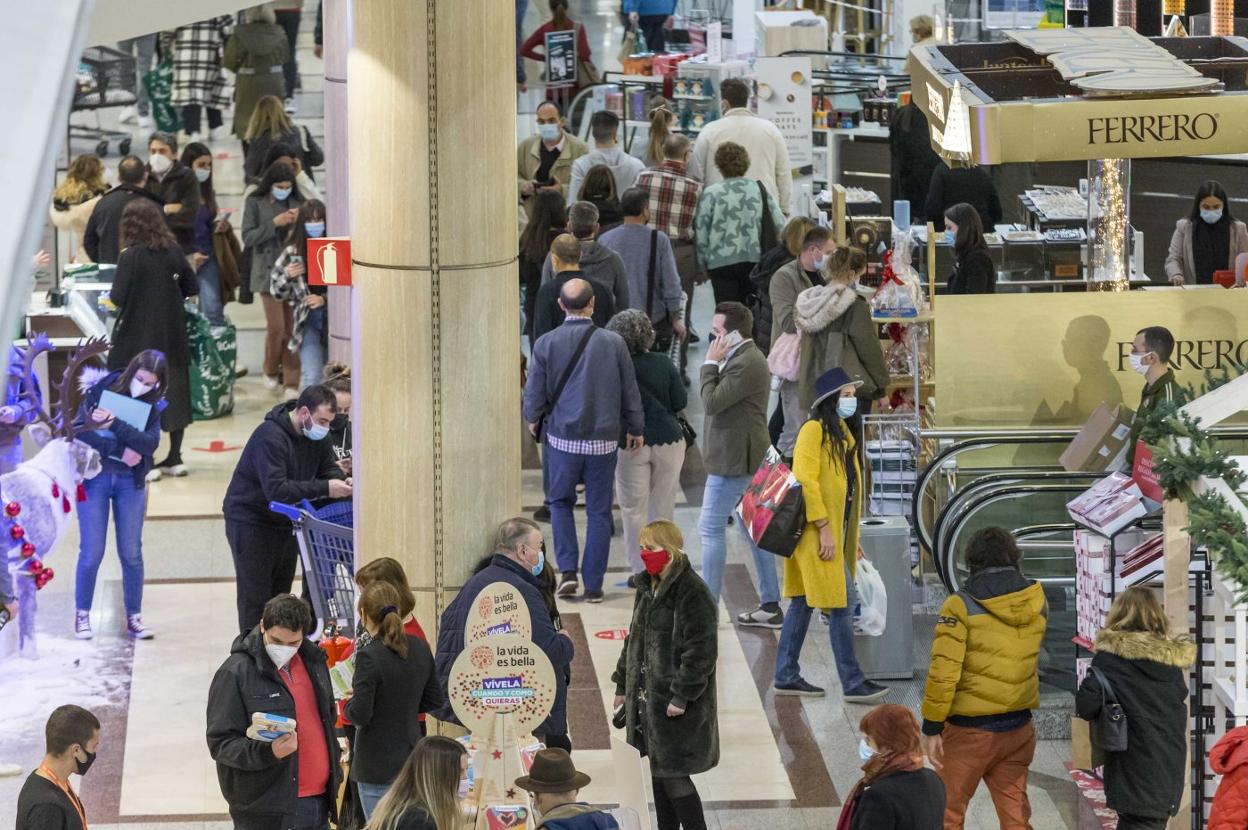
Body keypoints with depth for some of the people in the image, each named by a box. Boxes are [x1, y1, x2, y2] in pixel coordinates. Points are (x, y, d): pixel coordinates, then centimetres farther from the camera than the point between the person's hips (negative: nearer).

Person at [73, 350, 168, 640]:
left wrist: (114, 424, -27)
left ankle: (134, 617, 14)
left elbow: (150, 443, -17)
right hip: (95, 477, -3)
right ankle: (82, 615, 11)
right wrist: (121, 450, -20)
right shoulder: (103, 389, -8)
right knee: (92, 552, -2)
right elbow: (81, 431, -16)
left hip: (130, 482, 3)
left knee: (131, 553, 5)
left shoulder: (153, 405, 0)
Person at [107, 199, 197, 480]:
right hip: (171, 335, 5)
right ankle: (175, 458, 18)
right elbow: (192, 288, 7)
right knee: (174, 390, 13)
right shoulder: (173, 252, 1)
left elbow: (118, 298, -16)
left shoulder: (131, 257, -14)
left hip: (138, 336, -5)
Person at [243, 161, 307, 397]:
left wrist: (299, 222, -8)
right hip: (269, 271, -2)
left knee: (292, 328, 0)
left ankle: (291, 382, 5)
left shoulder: (297, 202, 9)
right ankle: (271, 372, 19)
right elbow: (248, 237, -3)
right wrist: (274, 223, -14)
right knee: (276, 327, -7)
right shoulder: (255, 203, 2)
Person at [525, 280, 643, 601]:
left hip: (562, 438, 0)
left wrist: (533, 420, 20)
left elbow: (534, 393, -1)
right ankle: (593, 584, 9)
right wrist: (635, 429, 17)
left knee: (560, 502, 18)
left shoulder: (546, 343, -8)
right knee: (599, 511, 8)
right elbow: (630, 391, 2)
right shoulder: (613, 343, -7)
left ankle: (568, 571, 5)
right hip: (603, 440, 0)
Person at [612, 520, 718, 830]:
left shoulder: (693, 594, -17)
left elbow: (701, 652, -20)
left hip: (676, 704, -9)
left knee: (674, 777, -6)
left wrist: (682, 697, -21)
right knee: (659, 774, 14)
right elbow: (635, 639, 20)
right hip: (647, 697, 9)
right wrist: (623, 685, 18)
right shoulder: (648, 588, 11)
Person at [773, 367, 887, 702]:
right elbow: (806, 481, -19)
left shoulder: (843, 432, 16)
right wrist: (824, 529, -22)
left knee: (803, 603, 12)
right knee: (842, 604, -8)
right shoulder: (814, 430, -13)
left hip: (837, 532, 9)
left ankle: (786, 676, 17)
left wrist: (851, 537, 18)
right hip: (817, 533, -9)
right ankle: (852, 683, -5)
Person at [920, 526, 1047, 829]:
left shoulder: (961, 606, -15)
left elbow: (943, 671, -18)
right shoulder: (1036, 600, 0)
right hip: (1019, 729, 4)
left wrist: (931, 727, -12)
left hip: (970, 729, -4)